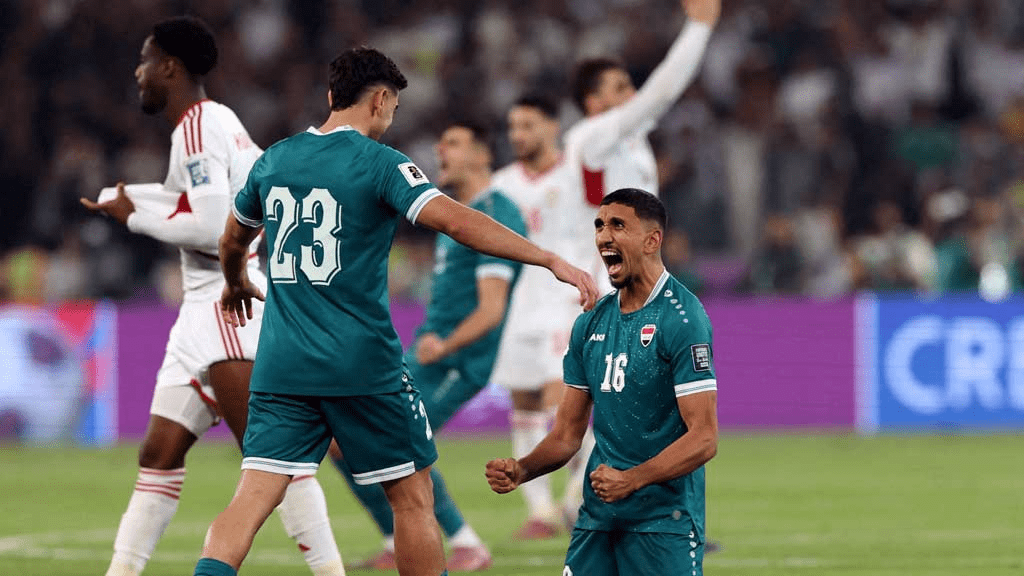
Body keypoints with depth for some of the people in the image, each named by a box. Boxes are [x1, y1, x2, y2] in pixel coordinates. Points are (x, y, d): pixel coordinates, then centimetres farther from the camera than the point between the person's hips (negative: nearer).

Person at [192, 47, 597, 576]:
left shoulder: (274, 160, 11)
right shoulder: (379, 164, -7)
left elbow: (233, 240, 28)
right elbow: (455, 221, -20)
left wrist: (236, 285, 51)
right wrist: (552, 261, -21)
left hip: (281, 368, 4)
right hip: (363, 368, -4)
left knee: (252, 498, -3)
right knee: (412, 497, 9)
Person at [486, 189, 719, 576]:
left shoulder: (681, 318, -10)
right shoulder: (590, 324, 12)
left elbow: (704, 439, -16)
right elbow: (567, 435, 15)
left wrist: (631, 480, -26)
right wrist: (520, 471, -4)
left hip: (663, 520, -6)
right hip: (598, 516, 6)